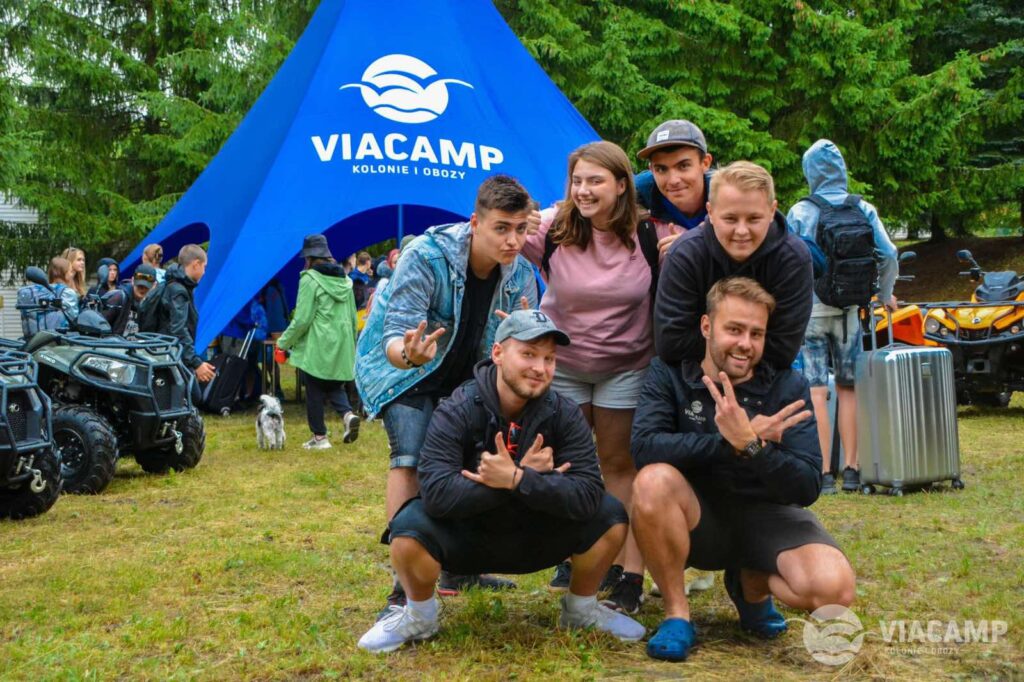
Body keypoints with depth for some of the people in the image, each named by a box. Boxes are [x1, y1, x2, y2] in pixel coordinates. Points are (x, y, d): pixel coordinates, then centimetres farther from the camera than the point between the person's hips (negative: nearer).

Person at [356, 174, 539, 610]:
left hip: (460, 377, 6)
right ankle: (405, 583, -23)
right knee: (413, 454, -24)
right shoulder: (426, 256, -30)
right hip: (397, 366, -6)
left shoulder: (520, 274, -13)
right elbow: (396, 336, -34)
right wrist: (408, 354, -58)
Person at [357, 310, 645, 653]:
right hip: (466, 539, -2)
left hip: (535, 539, 3)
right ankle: (419, 615, 2)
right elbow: (436, 493, -34)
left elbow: (588, 495, -24)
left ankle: (582, 608, 12)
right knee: (411, 525, -31)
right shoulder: (456, 412, -20)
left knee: (610, 515, -17)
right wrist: (528, 474, -32)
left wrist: (517, 480, -38)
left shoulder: (564, 415, -13)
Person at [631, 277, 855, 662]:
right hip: (699, 519, -1)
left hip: (767, 515, 1)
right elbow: (644, 446, -26)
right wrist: (729, 442, -30)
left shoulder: (788, 386, -7)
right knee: (654, 480, -34)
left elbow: (807, 488, -17)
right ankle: (676, 614, -11)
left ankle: (753, 586, 10)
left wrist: (751, 445, -34)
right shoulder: (670, 374, -7)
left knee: (834, 588, -28)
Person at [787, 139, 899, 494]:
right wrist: (885, 294, 17)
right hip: (849, 310, 3)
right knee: (848, 389, 11)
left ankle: (824, 473, -3)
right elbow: (888, 255, 1)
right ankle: (851, 470, 11)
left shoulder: (800, 212, -6)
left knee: (816, 391, -2)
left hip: (809, 309, -3)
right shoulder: (863, 210, 2)